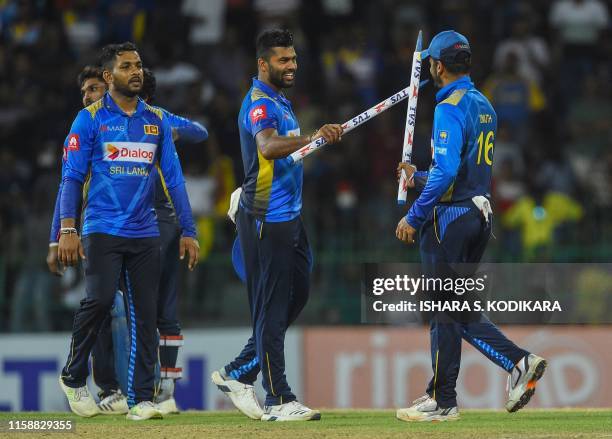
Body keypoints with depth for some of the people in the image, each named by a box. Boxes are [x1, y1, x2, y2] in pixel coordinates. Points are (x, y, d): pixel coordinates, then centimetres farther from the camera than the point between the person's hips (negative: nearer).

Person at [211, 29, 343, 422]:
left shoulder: (280, 101, 16)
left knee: (296, 296, 14)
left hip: (289, 216, 10)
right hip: (267, 220, -10)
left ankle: (238, 374, 20)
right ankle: (279, 400, -5)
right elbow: (268, 147, -36)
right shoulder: (260, 103, -16)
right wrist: (313, 139, -49)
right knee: (272, 309, -7)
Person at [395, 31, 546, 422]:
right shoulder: (484, 106, 14)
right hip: (481, 216, 9)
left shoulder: (450, 108, -14)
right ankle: (519, 361, 0)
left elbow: (446, 171, -24)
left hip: (450, 217, -9)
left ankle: (442, 401, 5)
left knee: (445, 310, -1)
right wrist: (419, 178, 27)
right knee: (461, 309, 15)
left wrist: (414, 217, -19)